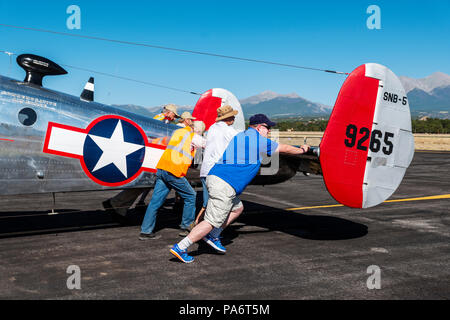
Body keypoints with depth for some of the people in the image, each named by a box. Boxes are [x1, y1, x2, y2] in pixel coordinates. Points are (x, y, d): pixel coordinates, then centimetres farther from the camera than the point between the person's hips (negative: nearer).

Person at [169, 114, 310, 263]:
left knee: (237, 208, 22)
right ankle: (180, 248, -6)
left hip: (214, 177, 9)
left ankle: (212, 236, 19)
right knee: (212, 222, -6)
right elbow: (284, 148, 12)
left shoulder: (239, 136, 21)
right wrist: (302, 149, 30)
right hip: (224, 185, -9)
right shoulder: (259, 140, 0)